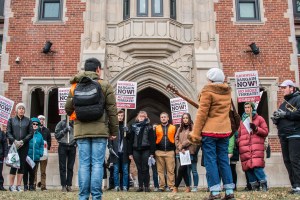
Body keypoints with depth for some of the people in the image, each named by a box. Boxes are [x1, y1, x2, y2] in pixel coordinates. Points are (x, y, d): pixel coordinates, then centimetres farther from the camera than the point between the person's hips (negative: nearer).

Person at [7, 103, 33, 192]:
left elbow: (31, 133, 3)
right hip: (13, 145, -1)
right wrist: (14, 141, -12)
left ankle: (18, 185, 7)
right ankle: (11, 186, 4)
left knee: (22, 165, 0)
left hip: (24, 146, 1)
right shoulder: (11, 120, 8)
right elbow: (8, 133, 3)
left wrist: (23, 141, -9)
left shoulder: (28, 120, 8)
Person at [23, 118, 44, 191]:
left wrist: (40, 153, 1)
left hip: (35, 157, 3)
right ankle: (25, 186, 14)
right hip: (27, 157, -3)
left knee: (32, 172, 9)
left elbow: (42, 145, 14)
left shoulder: (39, 135, 9)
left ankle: (31, 186, 18)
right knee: (26, 171, 4)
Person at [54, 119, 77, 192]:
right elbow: (56, 135, -2)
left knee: (70, 167, 2)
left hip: (72, 147, 1)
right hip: (63, 146, -1)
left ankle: (69, 185, 6)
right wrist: (64, 130, -15)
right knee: (62, 167, -1)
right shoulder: (61, 123, 1)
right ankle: (63, 186, 1)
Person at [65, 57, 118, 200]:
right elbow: (112, 110, -1)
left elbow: (68, 109, 9)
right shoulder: (105, 86, -1)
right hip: (99, 130, -3)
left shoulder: (75, 87, 8)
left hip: (81, 130, 3)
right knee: (97, 164, -1)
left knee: (84, 164, 4)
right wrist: (114, 131, 5)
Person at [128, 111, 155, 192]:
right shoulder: (133, 126, 10)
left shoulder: (149, 127, 4)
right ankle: (140, 186, 11)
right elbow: (131, 140, 9)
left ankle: (146, 186, 4)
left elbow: (152, 140, -1)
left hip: (146, 150, -2)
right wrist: (130, 152, 4)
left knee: (145, 169, -2)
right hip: (136, 150, 2)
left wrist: (152, 152, -9)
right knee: (139, 169, 7)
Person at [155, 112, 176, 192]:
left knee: (170, 170, -3)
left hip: (170, 152, -1)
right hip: (159, 152, 1)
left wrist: (175, 150, -1)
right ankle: (161, 186, 7)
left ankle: (170, 186, 0)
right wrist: (154, 150, 1)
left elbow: (176, 139, 6)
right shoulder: (156, 128, 11)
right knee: (160, 170, 3)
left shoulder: (173, 128, 9)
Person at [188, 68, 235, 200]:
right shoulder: (228, 91, 11)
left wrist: (196, 133, -10)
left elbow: (202, 113, -12)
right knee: (224, 160, 10)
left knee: (210, 160, -1)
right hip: (225, 130, 6)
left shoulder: (208, 91, -8)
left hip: (210, 131, -6)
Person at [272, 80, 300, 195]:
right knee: (287, 161, 6)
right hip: (283, 136, 9)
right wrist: (275, 119, 8)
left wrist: (285, 114, -16)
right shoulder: (283, 103, 25)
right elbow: (279, 120, 30)